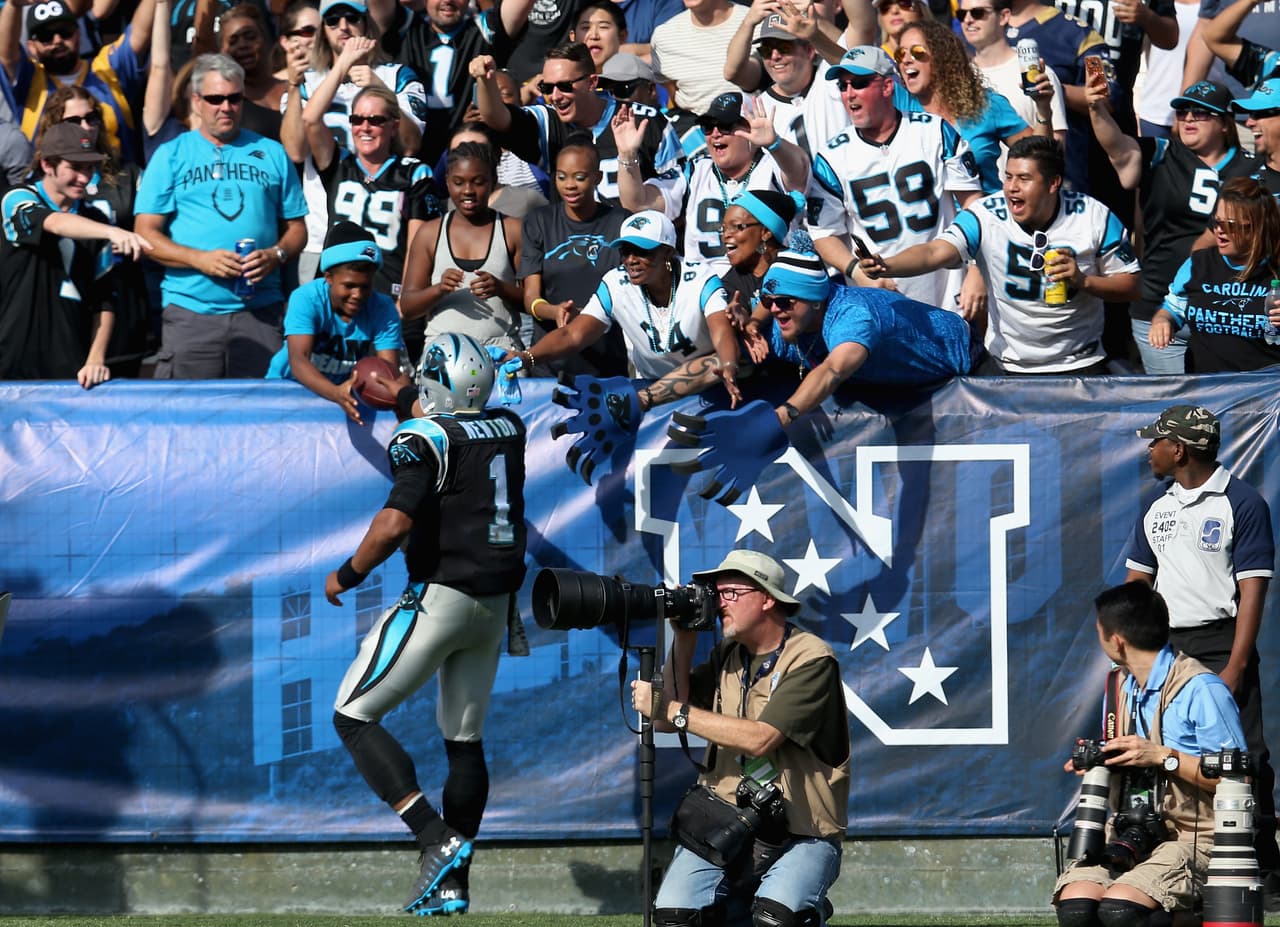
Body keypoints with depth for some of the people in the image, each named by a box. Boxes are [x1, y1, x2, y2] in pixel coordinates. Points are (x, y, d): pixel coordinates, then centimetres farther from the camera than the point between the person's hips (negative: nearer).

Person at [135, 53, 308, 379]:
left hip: (260, 314, 1)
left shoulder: (271, 154, 16)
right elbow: (146, 233, 4)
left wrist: (275, 255, -6)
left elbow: (296, 229, 17)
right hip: (190, 312, -1)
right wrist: (200, 259, -11)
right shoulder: (171, 156, 10)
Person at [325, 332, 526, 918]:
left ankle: (437, 840, -15)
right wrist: (408, 400, 38)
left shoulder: (427, 437, -14)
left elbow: (396, 522, -23)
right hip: (495, 602, 8)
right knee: (464, 737, 14)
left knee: (354, 717, -1)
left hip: (440, 598, -8)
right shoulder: (509, 430, 8)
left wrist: (348, 575, -10)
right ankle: (451, 884, 14)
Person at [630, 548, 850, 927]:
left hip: (799, 836, -5)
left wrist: (674, 710, -17)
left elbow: (760, 739, -21)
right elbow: (667, 719, 7)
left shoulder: (812, 660, -11)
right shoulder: (728, 655, 11)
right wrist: (683, 641, 1)